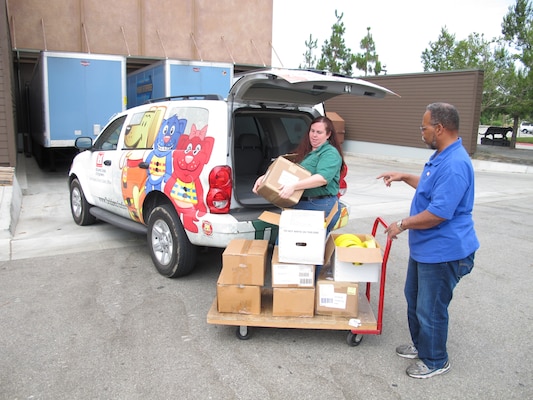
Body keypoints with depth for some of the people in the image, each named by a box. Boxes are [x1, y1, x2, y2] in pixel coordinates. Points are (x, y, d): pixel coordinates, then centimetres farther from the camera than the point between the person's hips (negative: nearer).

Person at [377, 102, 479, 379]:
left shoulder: (455, 165, -28)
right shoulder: (441, 156, 8)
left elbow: (438, 213, -30)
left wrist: (402, 225, -19)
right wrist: (404, 178, 17)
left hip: (442, 252, -11)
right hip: (424, 246, 11)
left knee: (430, 309, 5)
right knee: (414, 297, 23)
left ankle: (435, 361, 27)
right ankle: (421, 345, 43)